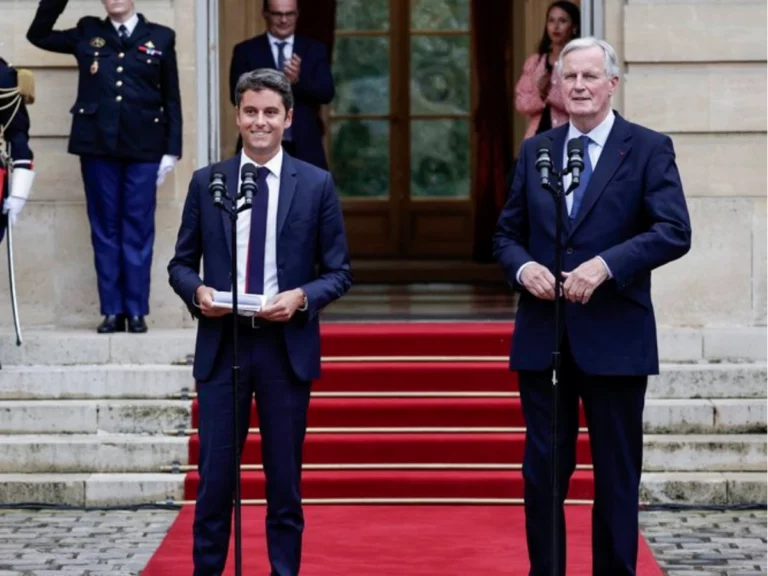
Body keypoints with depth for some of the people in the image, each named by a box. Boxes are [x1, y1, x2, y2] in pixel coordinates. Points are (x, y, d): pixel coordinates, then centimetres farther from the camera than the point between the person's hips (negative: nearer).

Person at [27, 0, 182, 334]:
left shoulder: (160, 38, 6)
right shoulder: (87, 34, 10)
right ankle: (112, 311, 7)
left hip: (144, 147, -1)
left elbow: (172, 100, 5)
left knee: (138, 229, 1)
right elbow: (38, 34, 13)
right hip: (97, 145, 1)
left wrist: (172, 150, -1)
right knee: (105, 228, 3)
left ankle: (136, 311, 6)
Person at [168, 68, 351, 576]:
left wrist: (302, 297, -15)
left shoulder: (316, 185, 2)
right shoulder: (207, 182, 6)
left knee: (285, 479, 7)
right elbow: (182, 262, 10)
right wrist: (198, 290, -11)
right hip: (222, 344, 1)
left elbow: (339, 272, 4)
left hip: (287, 346, 0)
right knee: (215, 475, 1)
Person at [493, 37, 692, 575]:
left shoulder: (649, 148, -2)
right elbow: (507, 233, 13)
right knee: (543, 470, 7)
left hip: (613, 336, -3)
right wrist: (523, 267, -9)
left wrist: (605, 264, -23)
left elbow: (675, 231, -13)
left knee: (617, 472, 6)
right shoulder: (534, 151, 11)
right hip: (542, 335, 4)